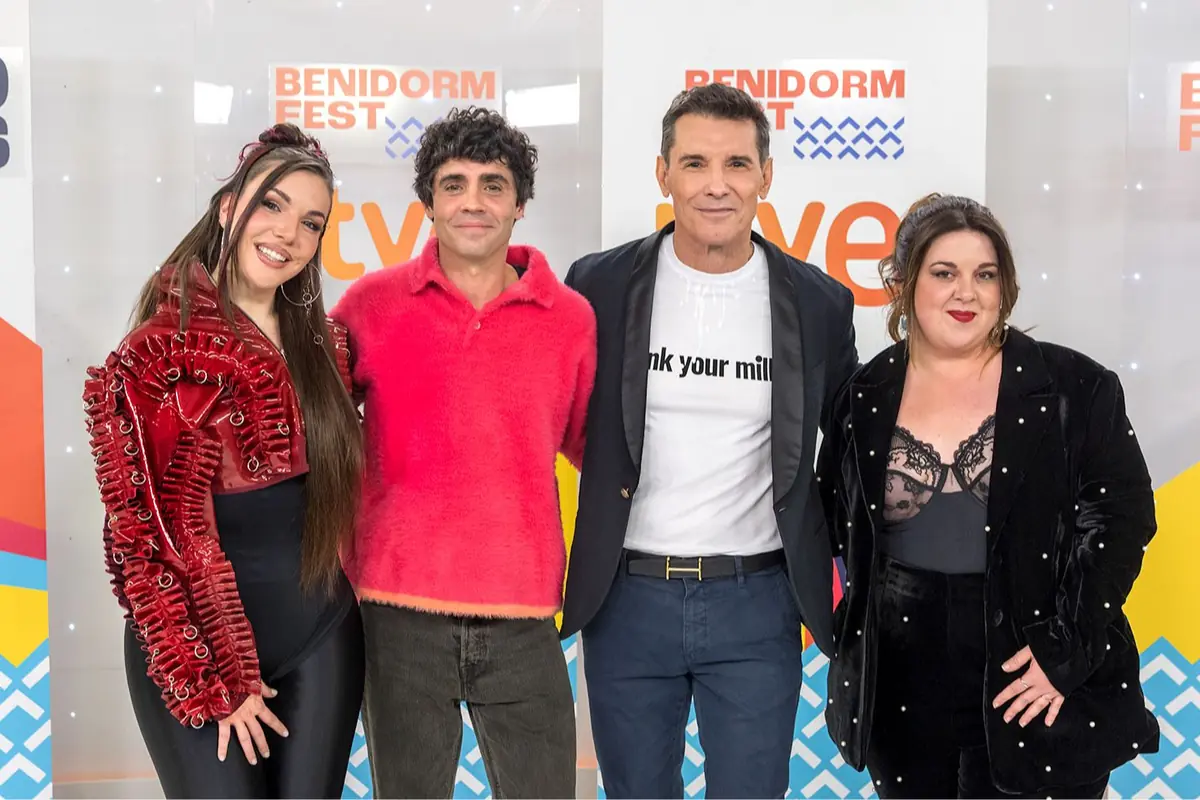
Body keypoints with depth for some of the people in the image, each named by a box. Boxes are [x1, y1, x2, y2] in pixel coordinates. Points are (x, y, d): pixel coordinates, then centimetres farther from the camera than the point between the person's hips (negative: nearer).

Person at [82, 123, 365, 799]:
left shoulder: (324, 345, 4)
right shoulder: (162, 351, -12)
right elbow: (156, 535, -12)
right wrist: (217, 681, -10)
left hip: (322, 638, 5)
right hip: (197, 652, -4)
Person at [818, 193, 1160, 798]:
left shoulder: (1071, 386, -4)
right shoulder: (866, 396, 3)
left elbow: (1124, 517, -6)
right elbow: (836, 523, 13)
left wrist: (1067, 651, -11)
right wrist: (850, 629, 3)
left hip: (1032, 686, -2)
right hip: (903, 696, 3)